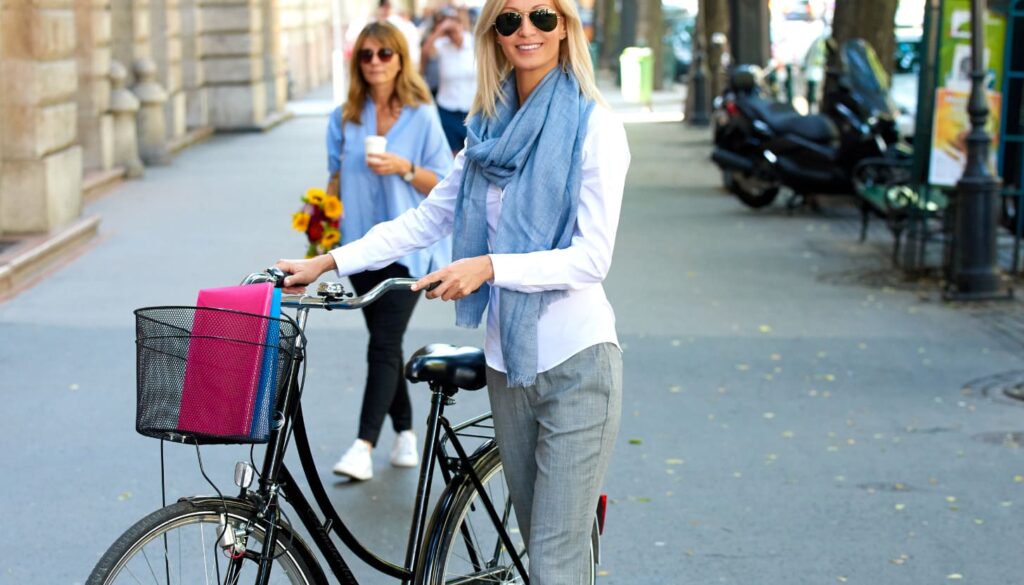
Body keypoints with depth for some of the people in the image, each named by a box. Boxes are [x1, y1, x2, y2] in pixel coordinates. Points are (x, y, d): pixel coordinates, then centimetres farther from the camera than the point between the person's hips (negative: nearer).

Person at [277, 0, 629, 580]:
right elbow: (426, 220, 15)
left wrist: (490, 266, -25)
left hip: (576, 362, -6)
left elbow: (592, 258, -15)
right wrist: (326, 262, 9)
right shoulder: (492, 127, 11)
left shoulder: (594, 127, -8)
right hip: (509, 361, 6)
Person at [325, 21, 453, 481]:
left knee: (383, 345, -13)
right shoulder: (344, 119, 6)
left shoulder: (421, 117, -3)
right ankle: (404, 432, 25)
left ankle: (364, 446, -19)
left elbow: (444, 184, -2)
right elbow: (336, 178, 14)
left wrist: (404, 168, -17)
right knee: (385, 344, 11)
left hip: (407, 248, -4)